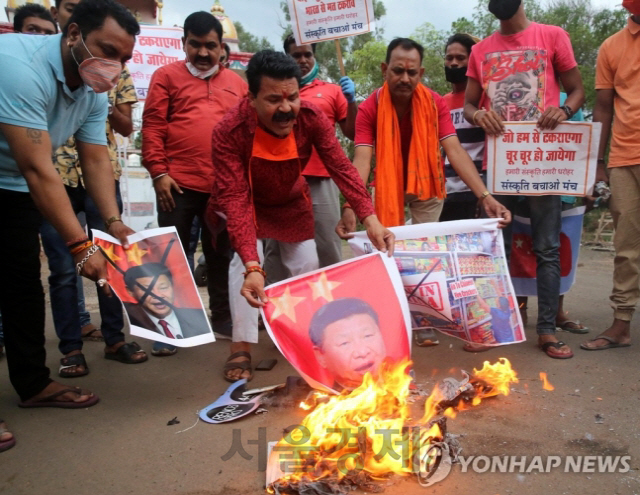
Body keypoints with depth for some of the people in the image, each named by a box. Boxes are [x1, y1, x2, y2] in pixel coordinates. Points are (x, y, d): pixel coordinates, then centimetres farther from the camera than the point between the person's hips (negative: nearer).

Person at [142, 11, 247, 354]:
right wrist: (158, 172, -9)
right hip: (178, 183, -2)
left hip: (225, 186, 3)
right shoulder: (167, 76, 6)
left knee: (220, 254, 12)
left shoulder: (236, 83, 15)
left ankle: (222, 318, 24)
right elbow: (152, 127, 0)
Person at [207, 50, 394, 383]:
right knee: (243, 260, -23)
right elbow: (235, 199, -41)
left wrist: (370, 219, -42)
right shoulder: (229, 131, -35)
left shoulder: (312, 118, -27)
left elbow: (341, 168, -28)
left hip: (291, 202, 3)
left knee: (307, 264, 2)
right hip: (247, 202, -3)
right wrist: (252, 267, -51)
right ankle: (240, 348, -11)